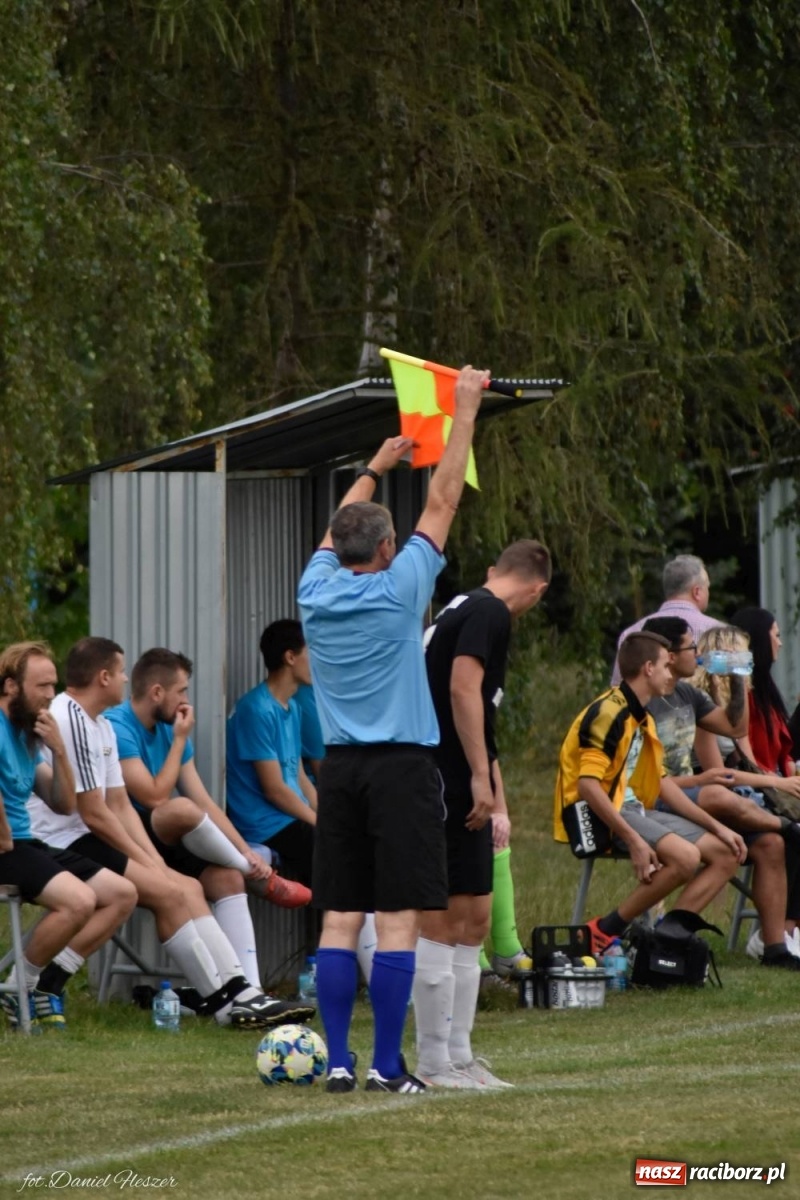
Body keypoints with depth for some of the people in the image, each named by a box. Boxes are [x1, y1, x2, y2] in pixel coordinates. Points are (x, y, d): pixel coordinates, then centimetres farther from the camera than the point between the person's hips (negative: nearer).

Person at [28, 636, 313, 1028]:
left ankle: (239, 992, -7)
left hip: (85, 842, 11)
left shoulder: (101, 726, 17)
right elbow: (95, 815, -18)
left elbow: (120, 805, 15)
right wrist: (144, 861, -9)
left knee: (187, 888, 2)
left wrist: (153, 859, 1)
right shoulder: (68, 721, -17)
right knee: (169, 891, -20)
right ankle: (223, 1000, -15)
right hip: (62, 846, -11)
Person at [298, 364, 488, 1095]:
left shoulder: (317, 590, 5)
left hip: (340, 768, 5)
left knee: (340, 919, 4)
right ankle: (387, 1065, -9)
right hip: (401, 765, -5)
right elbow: (443, 501, 1)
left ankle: (339, 1061, 1)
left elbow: (340, 526, 25)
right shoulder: (398, 589, -6)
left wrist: (378, 466, 40)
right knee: (399, 919, -5)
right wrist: (465, 410, 9)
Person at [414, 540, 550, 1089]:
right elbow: (463, 689, -22)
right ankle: (435, 1064, -5)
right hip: (447, 790, -10)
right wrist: (482, 779, -22)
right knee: (443, 924, -7)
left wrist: (498, 805, 33)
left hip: (464, 795, 10)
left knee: (474, 921, 12)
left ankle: (460, 1058, 16)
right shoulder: (488, 614, -8)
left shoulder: (469, 609, 21)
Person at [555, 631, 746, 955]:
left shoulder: (642, 719, 18)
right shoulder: (609, 713, -15)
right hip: (600, 818, -10)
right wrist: (633, 841, -28)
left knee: (726, 854, 4)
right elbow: (588, 786, -23)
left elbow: (662, 783, 20)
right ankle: (603, 933, -21)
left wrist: (716, 827, 14)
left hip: (633, 810, 10)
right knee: (685, 856, -31)